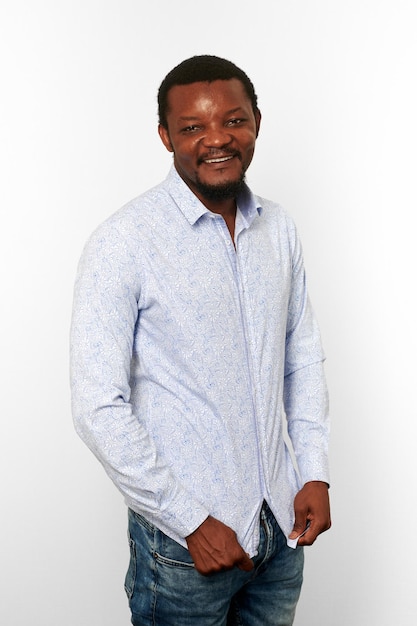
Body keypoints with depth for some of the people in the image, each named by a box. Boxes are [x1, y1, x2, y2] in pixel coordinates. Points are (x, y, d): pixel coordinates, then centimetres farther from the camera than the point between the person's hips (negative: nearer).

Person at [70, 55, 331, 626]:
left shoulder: (279, 228, 3)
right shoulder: (123, 244, -16)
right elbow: (99, 407, -17)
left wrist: (315, 472, 2)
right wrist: (192, 523, -15)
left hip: (282, 525, 6)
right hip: (183, 540, -5)